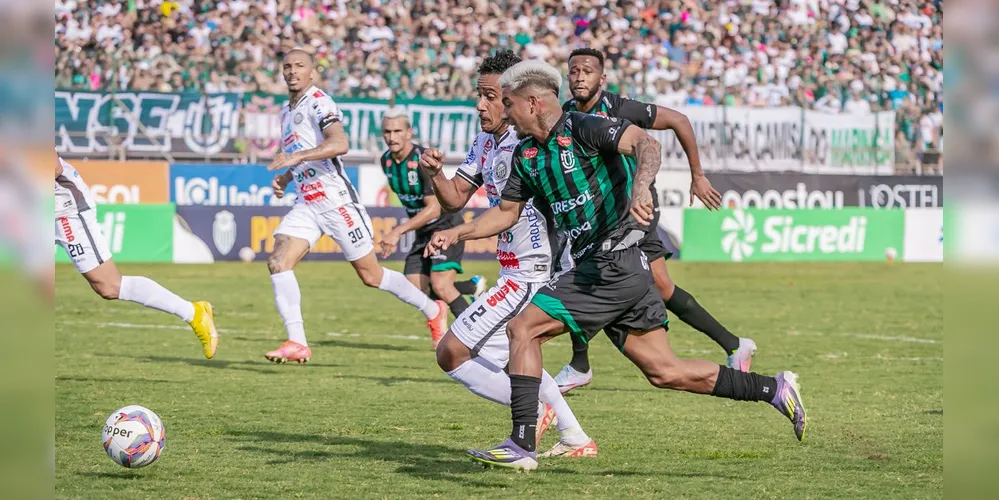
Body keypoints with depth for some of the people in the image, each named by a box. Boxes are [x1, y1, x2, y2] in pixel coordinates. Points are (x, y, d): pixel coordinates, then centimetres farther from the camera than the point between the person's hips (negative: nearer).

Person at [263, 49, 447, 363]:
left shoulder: (318, 102, -11)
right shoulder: (287, 110, 17)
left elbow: (339, 143, -29)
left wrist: (297, 156, -37)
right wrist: (285, 178, 14)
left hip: (336, 200, -8)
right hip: (306, 204, 8)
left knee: (370, 275, 2)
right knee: (278, 262, -14)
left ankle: (433, 310, 22)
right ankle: (297, 344, -15)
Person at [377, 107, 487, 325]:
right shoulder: (386, 160, 1)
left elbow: (434, 208, -28)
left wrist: (398, 231, -32)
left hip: (447, 227, -8)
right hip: (423, 233, 8)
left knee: (440, 286, -22)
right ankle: (473, 287, 18)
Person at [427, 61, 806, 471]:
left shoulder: (583, 128, -11)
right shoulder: (527, 155, 15)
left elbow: (646, 145, -25)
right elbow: (507, 211, 25)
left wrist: (640, 188, -44)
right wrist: (457, 234, 13)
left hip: (613, 264, -9)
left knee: (522, 329, -12)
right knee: (664, 372, 8)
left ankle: (522, 445, -13)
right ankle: (775, 389, 15)